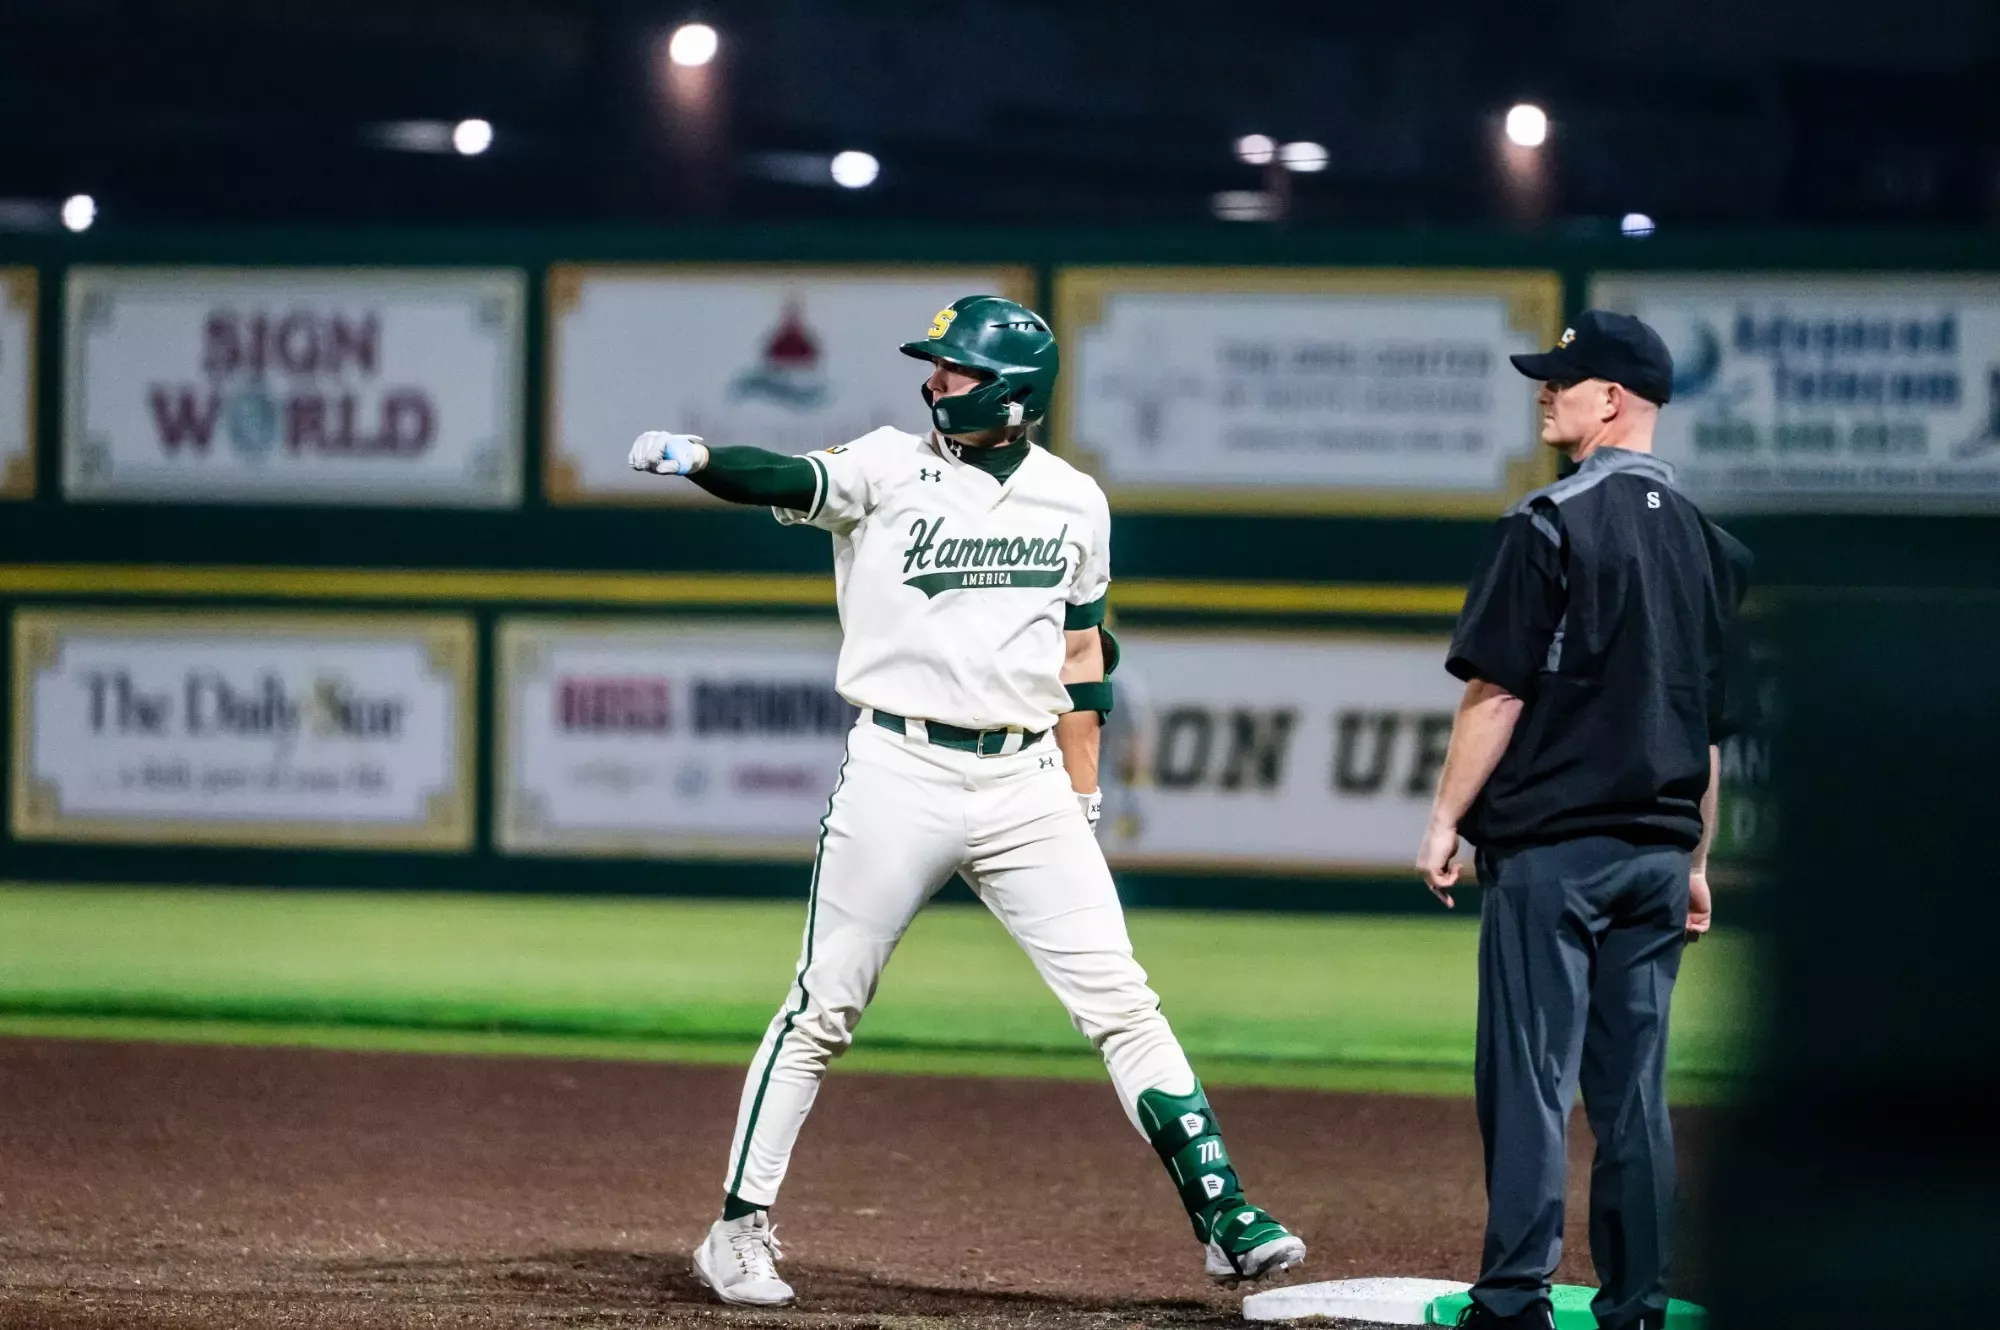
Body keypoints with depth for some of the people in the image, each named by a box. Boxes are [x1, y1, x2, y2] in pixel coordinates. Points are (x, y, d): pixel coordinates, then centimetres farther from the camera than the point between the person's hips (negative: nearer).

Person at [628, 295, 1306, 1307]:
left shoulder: (1073, 502, 8)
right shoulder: (888, 470, -2)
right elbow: (791, 482, -20)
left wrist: (1081, 801, 13)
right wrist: (698, 461, -40)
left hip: (1025, 784, 2)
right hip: (899, 777, -2)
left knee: (1121, 1005, 0)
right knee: (823, 1009, 2)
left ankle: (1225, 1222, 1)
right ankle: (740, 1228, 12)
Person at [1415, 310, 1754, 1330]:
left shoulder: (1552, 525, -9)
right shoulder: (1708, 542, 12)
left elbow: (1500, 690, -12)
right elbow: (1719, 724, 15)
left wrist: (1446, 819, -6)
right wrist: (1696, 859, 20)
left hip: (1551, 844, -6)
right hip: (1657, 850, 6)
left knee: (1530, 1075, -6)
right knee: (1634, 1088, 8)